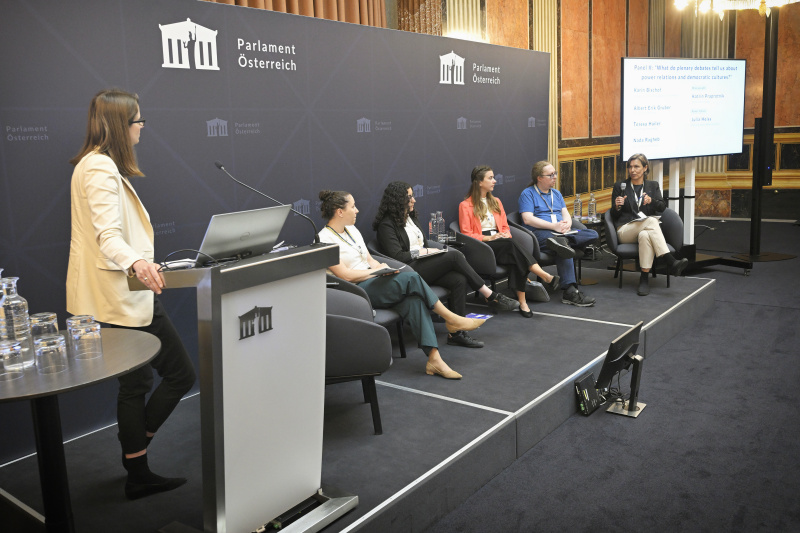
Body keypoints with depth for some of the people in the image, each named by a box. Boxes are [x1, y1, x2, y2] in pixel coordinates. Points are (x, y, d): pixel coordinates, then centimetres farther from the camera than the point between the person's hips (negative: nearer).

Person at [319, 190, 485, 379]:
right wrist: (377, 270, -6)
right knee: (411, 278, -24)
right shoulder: (325, 239, -10)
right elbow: (345, 275, -15)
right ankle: (451, 319, -10)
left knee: (413, 298, -23)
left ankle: (434, 358, -29)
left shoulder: (352, 230, 17)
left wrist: (383, 268, -2)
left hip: (372, 280, 8)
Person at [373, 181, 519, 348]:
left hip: (423, 264, 8)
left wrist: (430, 251, 4)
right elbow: (397, 256, -13)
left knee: (459, 280, -22)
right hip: (409, 272, -8)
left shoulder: (411, 218, 22)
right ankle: (492, 297, -17)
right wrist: (422, 252, -7)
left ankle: (456, 332, -23)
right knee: (454, 255, -24)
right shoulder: (386, 225, -4)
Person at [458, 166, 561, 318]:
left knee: (516, 260, -32)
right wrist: (489, 237, -14)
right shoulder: (465, 206, 5)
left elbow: (505, 226, 24)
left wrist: (506, 235, -1)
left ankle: (522, 302, -38)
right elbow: (466, 235, -2)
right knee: (512, 245, -35)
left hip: (502, 244, 5)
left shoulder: (496, 201, 25)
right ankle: (546, 277, -46)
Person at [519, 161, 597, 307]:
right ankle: (570, 292, -42)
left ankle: (562, 240, -40)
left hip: (561, 231, 7)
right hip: (539, 233, -7)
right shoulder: (528, 194, 4)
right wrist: (554, 226, -17)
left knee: (593, 234, -16)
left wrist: (567, 224, -10)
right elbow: (528, 219, -9)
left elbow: (566, 214, 17)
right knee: (564, 248, -36)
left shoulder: (556, 194, 25)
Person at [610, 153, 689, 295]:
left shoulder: (653, 186, 19)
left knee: (645, 235, -40)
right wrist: (617, 206, -13)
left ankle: (644, 279, -40)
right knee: (651, 221, -35)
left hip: (647, 230, 2)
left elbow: (662, 207, 3)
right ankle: (671, 262, -44)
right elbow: (614, 216, 10)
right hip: (626, 231, -1)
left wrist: (651, 201, -19)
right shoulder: (619, 187, 15)